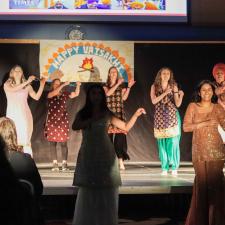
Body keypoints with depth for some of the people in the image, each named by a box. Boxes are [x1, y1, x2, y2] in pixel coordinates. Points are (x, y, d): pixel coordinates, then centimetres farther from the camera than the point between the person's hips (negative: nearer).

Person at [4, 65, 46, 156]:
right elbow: (14, 89, -17)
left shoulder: (27, 86, 11)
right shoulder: (7, 85, 5)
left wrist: (42, 84, -6)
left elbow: (36, 97, 4)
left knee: (25, 139, -7)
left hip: (24, 115, 1)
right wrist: (28, 81, -21)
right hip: (12, 115, -1)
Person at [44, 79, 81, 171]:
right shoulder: (49, 94, 3)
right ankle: (55, 164, 1)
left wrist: (78, 86, -14)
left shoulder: (64, 94, 9)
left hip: (63, 120, 1)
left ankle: (64, 164, -3)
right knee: (53, 142, -2)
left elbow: (76, 94, 3)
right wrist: (63, 85, -24)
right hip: (52, 120, -1)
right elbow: (54, 93, -18)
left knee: (63, 142, -4)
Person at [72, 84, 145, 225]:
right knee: (88, 191, 1)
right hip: (88, 156, 0)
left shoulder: (107, 114, 7)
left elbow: (126, 127, 4)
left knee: (106, 190, -1)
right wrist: (92, 120, -14)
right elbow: (75, 127, -12)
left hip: (105, 155, 0)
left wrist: (136, 115, -6)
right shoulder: (83, 113, 7)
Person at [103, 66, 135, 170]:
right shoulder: (105, 86, 11)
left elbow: (124, 97, 2)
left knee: (120, 135, -9)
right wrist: (117, 84, -11)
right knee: (108, 135, -8)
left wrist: (129, 87, -3)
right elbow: (108, 93, -10)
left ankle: (121, 160, -10)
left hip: (119, 113, 1)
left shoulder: (121, 86, 16)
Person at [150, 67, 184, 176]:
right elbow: (153, 101, -8)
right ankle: (164, 167, 7)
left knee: (173, 142, -8)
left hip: (172, 116, -1)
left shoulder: (173, 86, 5)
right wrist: (165, 93, -14)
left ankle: (174, 167, -3)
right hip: (160, 117, 1)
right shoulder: (154, 86, 6)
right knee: (162, 142, 0)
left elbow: (177, 104, 0)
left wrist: (181, 95, -19)